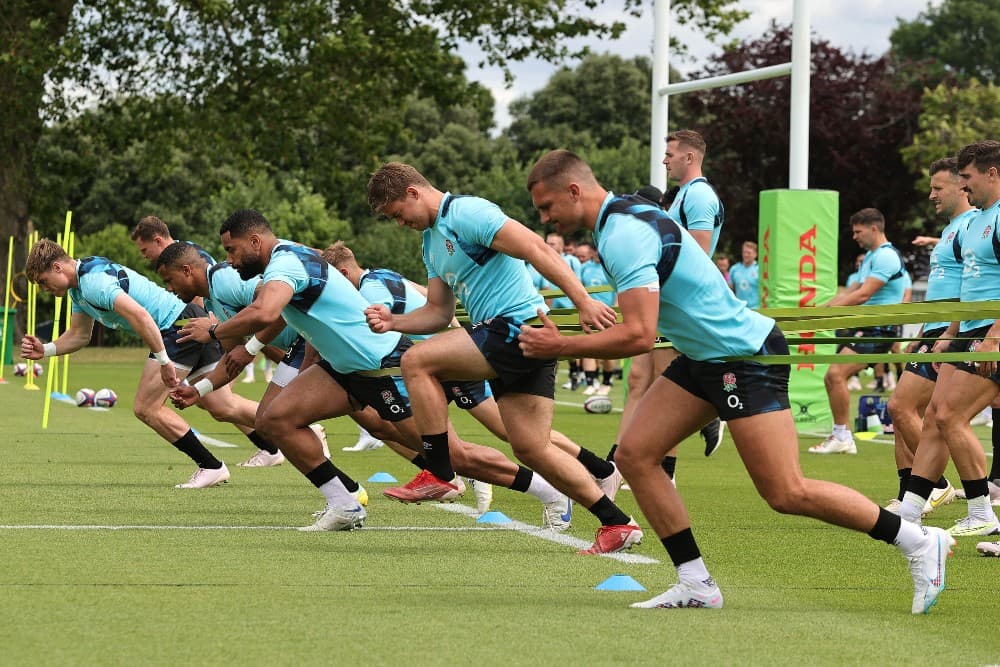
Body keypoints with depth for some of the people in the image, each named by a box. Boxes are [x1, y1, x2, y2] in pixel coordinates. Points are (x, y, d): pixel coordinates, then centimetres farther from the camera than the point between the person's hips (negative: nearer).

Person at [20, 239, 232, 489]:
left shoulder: (93, 281, -20)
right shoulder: (78, 287, 15)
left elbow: (140, 315, -31)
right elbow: (79, 335, 23)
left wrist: (164, 361, -28)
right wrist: (45, 350, 7)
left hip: (178, 327, -10)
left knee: (146, 408, -8)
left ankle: (211, 467, -4)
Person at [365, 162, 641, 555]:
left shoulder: (465, 213, -11)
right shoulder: (431, 241, 21)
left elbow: (536, 250, -19)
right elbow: (439, 312, 22)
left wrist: (583, 301, -26)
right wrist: (393, 322, 4)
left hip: (518, 324, -10)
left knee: (416, 362, -14)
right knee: (532, 448, 6)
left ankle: (439, 475, -9)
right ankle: (617, 524, 10)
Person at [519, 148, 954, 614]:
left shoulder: (624, 234, -22)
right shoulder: (625, 215, 10)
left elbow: (638, 336, -29)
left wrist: (560, 346, -20)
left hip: (746, 356, -10)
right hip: (705, 358, 10)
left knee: (786, 493, -10)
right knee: (634, 454, 0)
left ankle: (919, 542, 4)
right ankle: (696, 584, 3)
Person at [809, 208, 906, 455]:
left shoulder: (886, 256, -14)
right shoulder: (870, 256, 19)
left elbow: (863, 295, -20)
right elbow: (851, 291, 23)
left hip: (879, 329, -10)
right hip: (863, 327, 10)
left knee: (836, 373, -21)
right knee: (831, 378, 7)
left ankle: (842, 437, -17)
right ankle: (840, 437, 11)